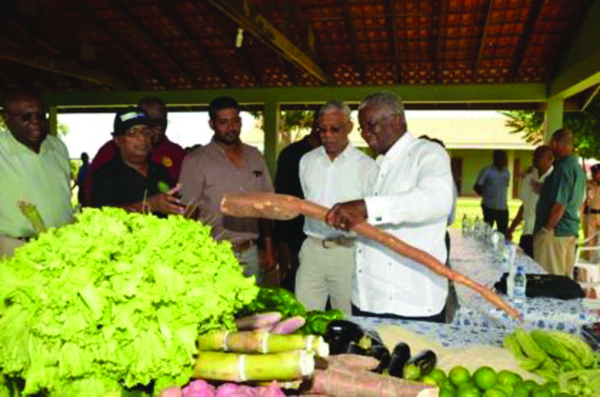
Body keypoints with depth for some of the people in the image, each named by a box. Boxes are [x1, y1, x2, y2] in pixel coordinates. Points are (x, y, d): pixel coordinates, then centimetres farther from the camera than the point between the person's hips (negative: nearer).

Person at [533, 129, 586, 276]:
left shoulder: (563, 167, -16)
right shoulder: (578, 167, 13)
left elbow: (559, 204, -21)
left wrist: (546, 230, -16)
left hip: (555, 232, -10)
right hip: (572, 231, 10)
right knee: (565, 279, 14)